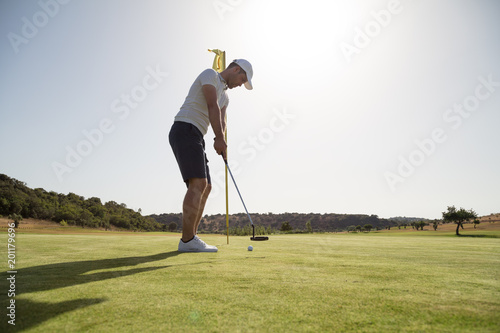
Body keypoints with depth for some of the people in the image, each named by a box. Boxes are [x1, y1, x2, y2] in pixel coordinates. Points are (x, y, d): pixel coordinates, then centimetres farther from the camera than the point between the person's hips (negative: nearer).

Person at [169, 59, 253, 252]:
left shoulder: (224, 97, 26)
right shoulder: (210, 74, 0)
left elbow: (222, 122, 10)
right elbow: (212, 106, -13)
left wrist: (220, 140, -11)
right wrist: (220, 138, -17)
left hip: (195, 138, 10)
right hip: (184, 131, -10)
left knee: (205, 187, 6)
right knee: (198, 183, -19)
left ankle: (190, 238, 7)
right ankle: (188, 240, -17)